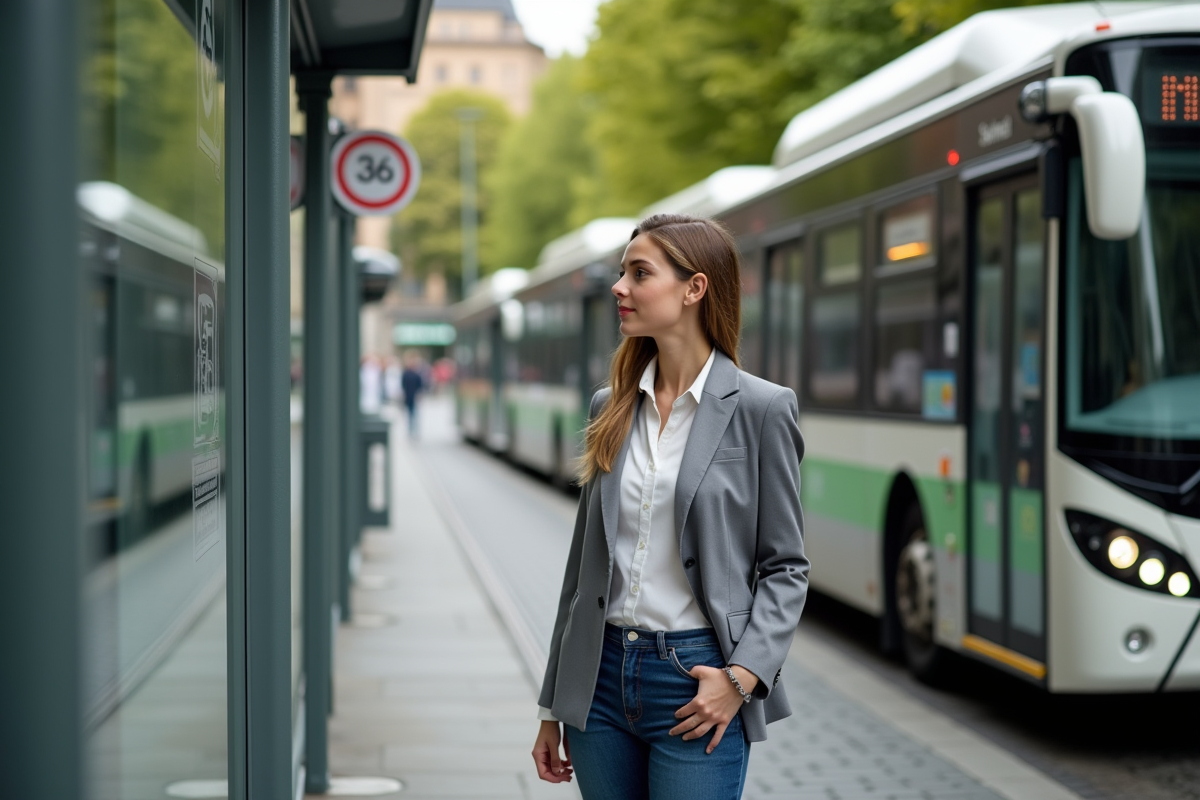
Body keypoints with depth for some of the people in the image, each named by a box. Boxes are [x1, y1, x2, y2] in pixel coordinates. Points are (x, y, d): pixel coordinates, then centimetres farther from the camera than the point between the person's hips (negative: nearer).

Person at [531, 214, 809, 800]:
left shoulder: (760, 409, -6)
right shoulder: (611, 408, 8)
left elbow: (785, 567, -3)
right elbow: (585, 559, 12)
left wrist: (743, 675, -17)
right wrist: (553, 707, 13)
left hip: (696, 682, -5)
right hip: (602, 678, 5)